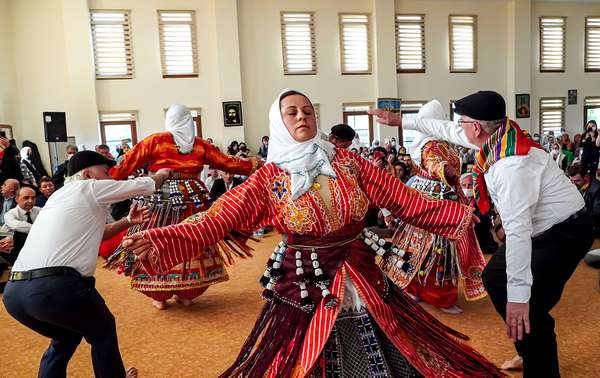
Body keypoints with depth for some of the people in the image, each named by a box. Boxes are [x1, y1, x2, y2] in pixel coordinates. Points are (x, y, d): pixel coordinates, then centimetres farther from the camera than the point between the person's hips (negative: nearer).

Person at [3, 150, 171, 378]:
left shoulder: (60, 196, 26)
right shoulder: (90, 187, 3)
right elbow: (144, 186, 8)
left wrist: (128, 221, 30)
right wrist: (162, 174, 29)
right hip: (55, 286, -8)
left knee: (66, 335, 31)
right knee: (102, 332, 19)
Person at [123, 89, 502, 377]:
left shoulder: (346, 161, 0)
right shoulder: (269, 178, -5)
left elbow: (405, 200, -1)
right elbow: (217, 219, -14)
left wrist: (459, 214, -6)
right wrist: (158, 241, -26)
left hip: (363, 281, 2)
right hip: (305, 289, -2)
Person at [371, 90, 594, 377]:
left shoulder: (511, 163, -33)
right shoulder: (495, 138, -5)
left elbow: (518, 228, -37)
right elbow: (447, 130, 10)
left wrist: (518, 295, -37)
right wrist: (400, 121, 17)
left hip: (565, 232, -10)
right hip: (540, 229, 10)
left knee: (528, 307, -18)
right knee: (494, 279, 17)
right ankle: (531, 352, 31)